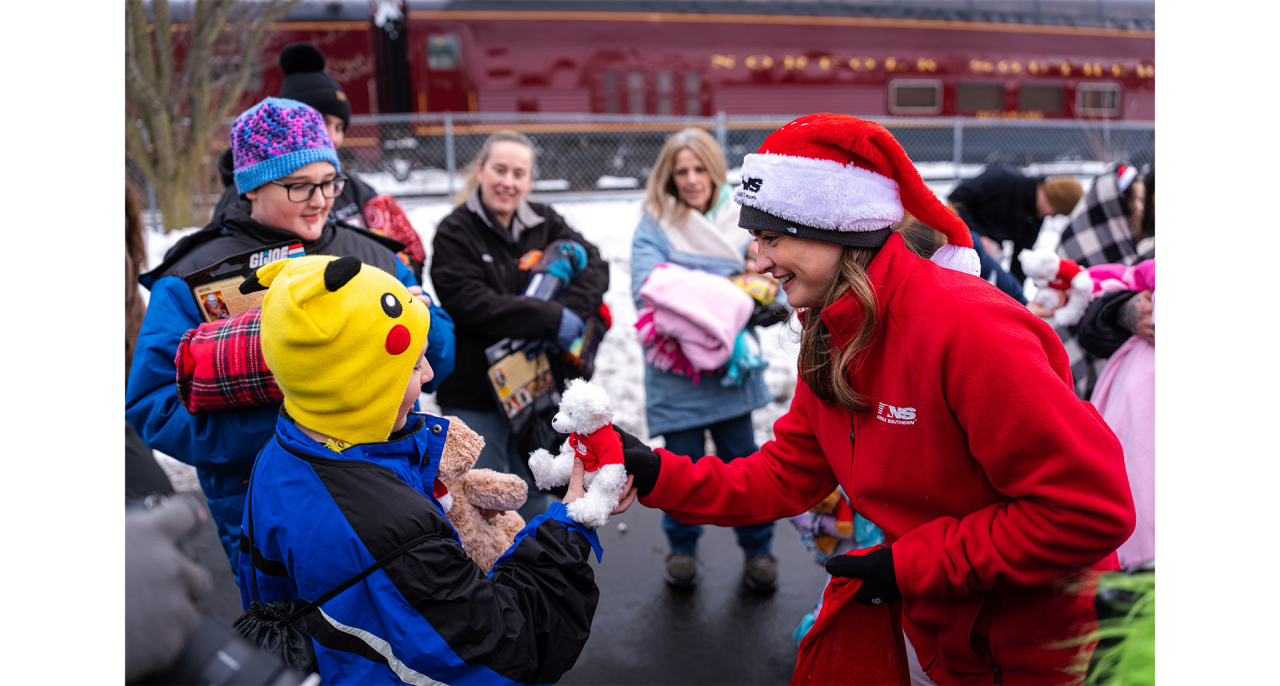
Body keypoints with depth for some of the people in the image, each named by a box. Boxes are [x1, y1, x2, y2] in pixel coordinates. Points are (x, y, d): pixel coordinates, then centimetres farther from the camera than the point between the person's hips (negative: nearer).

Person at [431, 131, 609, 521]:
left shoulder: (545, 223, 7)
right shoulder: (455, 232, -7)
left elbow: (594, 268, -1)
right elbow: (467, 302, -21)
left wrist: (573, 313, -22)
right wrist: (551, 318, -25)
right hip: (474, 394, -4)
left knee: (532, 493, 18)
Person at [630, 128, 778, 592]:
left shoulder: (740, 219, 8)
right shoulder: (654, 225, 0)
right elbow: (644, 289, -12)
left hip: (731, 363, 2)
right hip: (675, 367, -2)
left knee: (742, 461, 7)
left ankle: (757, 548, 29)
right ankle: (682, 548, 30)